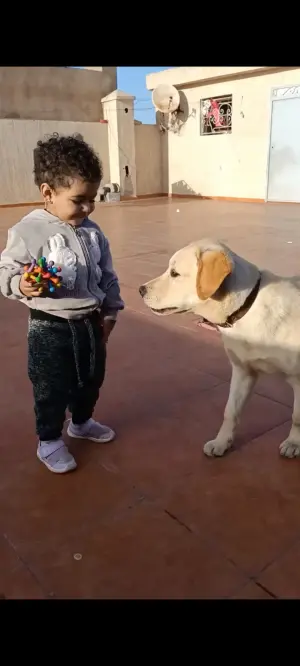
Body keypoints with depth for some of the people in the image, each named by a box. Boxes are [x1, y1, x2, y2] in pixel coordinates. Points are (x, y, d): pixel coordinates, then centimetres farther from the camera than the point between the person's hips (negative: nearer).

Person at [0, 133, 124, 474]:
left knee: (91, 380, 22)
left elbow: (107, 275, 10)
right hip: (50, 328, -6)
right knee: (51, 389, 8)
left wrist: (110, 311, 12)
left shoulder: (93, 231, 2)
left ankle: (82, 422, 47)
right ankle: (48, 441, 30)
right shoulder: (27, 231, -16)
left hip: (91, 322, 6)